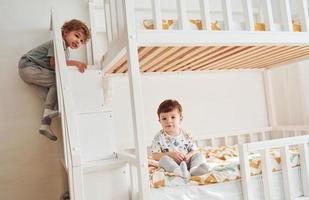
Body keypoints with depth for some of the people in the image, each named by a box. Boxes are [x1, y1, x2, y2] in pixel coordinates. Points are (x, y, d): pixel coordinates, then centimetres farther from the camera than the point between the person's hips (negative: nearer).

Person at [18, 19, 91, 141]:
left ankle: (45, 125, -2)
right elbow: (53, 62, -29)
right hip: (28, 66, -9)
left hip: (32, 71, 9)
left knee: (49, 96, -1)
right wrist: (75, 63, -34)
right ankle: (48, 110, -20)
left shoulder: (66, 51, 12)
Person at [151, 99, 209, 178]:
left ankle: (194, 169, -45)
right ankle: (179, 171, -53)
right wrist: (171, 154, -21)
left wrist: (188, 155, -19)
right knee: (164, 159, -29)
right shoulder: (159, 137, -4)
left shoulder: (186, 135, 3)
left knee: (199, 154, -15)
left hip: (186, 162, 3)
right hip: (171, 165, -2)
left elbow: (195, 150, 6)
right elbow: (155, 155, -8)